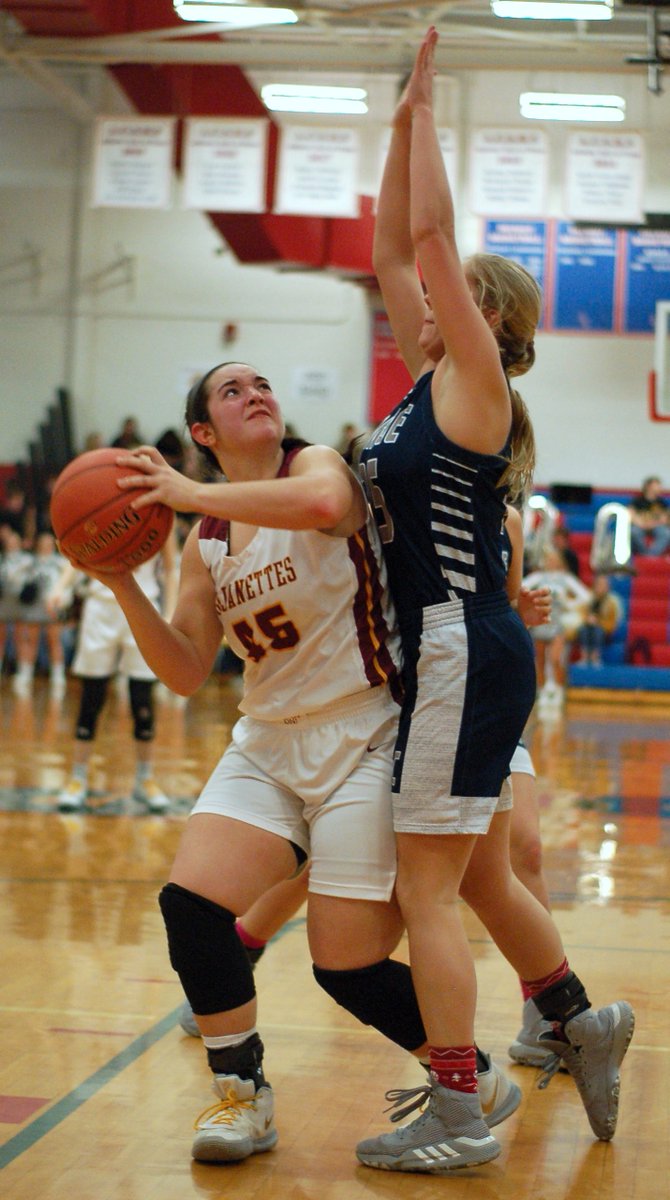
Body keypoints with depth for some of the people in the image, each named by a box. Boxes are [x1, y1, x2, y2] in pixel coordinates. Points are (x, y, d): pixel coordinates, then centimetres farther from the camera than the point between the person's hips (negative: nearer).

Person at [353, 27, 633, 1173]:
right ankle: (579, 1022, 34)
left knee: (427, 892, -5)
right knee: (481, 880, 19)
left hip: (466, 653, -9)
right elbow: (391, 250, 15)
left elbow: (431, 233, -15)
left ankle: (456, 1118, 0)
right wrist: (402, 124, 13)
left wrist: (427, 109, -8)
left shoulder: (476, 382, -9)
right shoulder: (430, 380, 13)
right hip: (451, 656, 9)